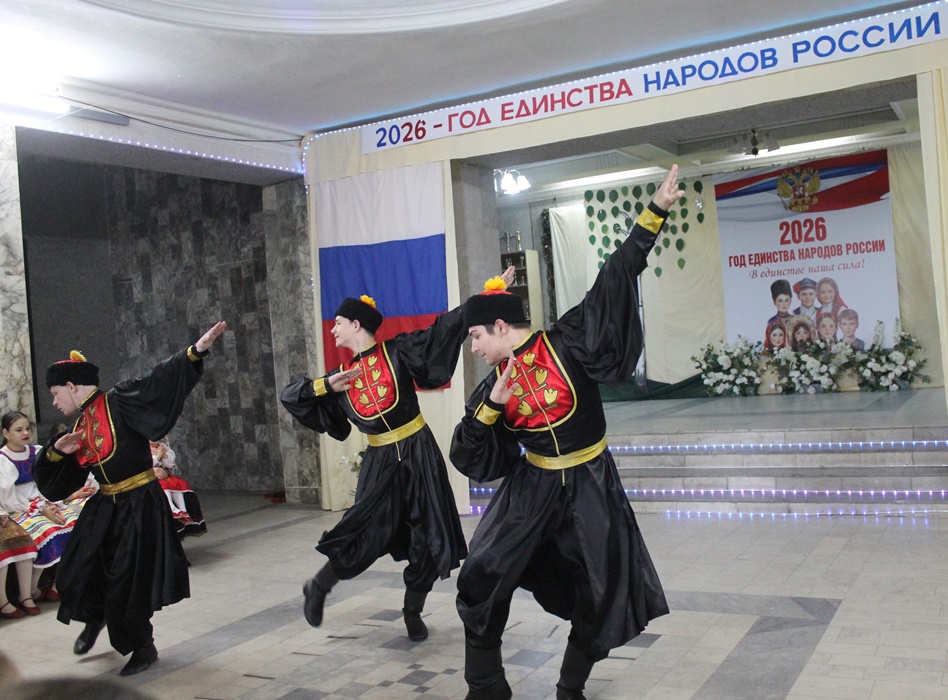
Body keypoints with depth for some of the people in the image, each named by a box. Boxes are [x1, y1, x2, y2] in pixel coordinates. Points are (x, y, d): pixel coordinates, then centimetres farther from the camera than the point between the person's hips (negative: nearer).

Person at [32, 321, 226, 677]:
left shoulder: (120, 401, -12)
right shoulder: (79, 426, 9)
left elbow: (159, 380, -25)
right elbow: (59, 480, 14)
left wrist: (196, 351, -38)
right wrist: (57, 452, -7)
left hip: (139, 506, -7)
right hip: (104, 509, 8)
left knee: (127, 586, -2)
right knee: (78, 575, 13)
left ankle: (143, 648, 21)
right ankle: (95, 618, 46)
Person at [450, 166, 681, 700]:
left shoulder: (568, 342, -12)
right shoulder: (493, 385, 0)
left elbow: (615, 278, -14)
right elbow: (471, 459, -1)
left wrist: (656, 213, -16)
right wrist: (492, 405, -17)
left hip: (589, 488, -3)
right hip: (530, 491, 3)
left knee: (600, 597, 5)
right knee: (482, 582, -2)